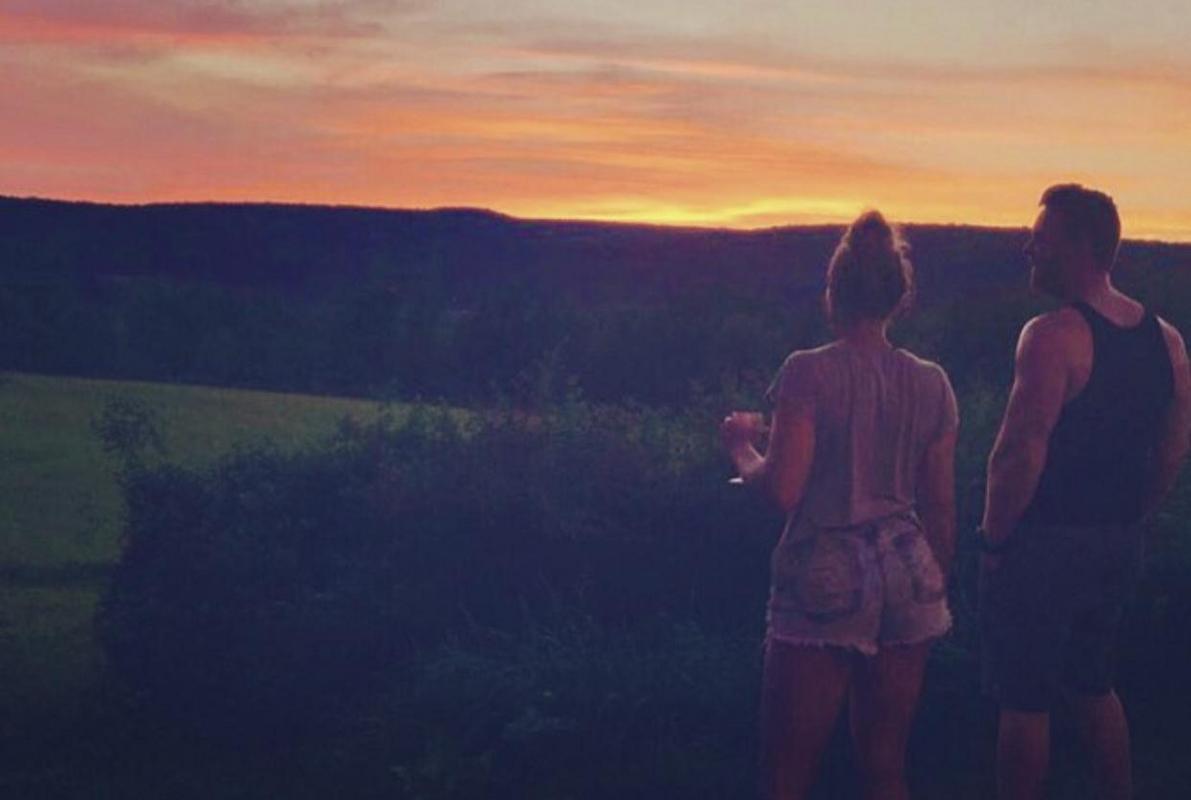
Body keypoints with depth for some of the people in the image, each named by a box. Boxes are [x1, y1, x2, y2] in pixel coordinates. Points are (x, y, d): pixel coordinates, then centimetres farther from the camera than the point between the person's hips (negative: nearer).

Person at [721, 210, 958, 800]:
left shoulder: (809, 372, -9)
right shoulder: (931, 383, 6)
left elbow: (783, 488, -16)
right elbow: (940, 508, 9)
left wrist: (742, 446, 4)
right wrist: (936, 590, 21)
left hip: (822, 584, -5)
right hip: (907, 580, 5)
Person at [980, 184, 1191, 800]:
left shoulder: (1053, 335, -18)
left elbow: (1020, 453, -22)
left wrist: (993, 540, -12)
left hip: (1046, 542, -8)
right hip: (1120, 543, 8)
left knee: (1024, 700, 2)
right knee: (1093, 685, 23)